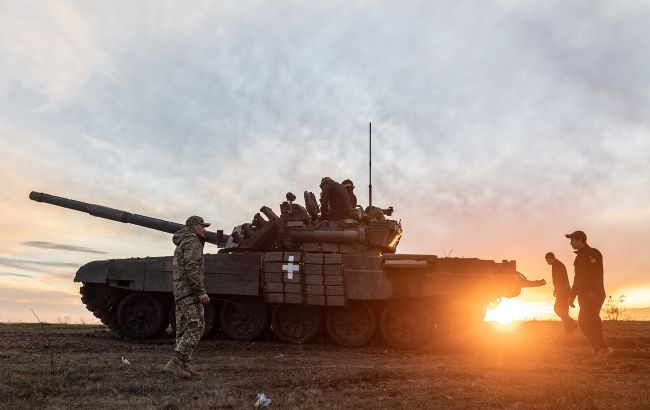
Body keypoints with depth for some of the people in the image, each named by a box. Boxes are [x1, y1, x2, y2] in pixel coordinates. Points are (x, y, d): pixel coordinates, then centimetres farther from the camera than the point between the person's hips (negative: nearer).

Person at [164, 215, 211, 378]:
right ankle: (175, 362, -20)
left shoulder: (182, 244, 25)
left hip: (179, 291, 11)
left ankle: (183, 365, 8)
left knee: (183, 330, 8)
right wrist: (201, 291, -23)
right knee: (196, 326, -14)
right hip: (189, 291, -11)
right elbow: (191, 267, -20)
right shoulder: (192, 242, -7)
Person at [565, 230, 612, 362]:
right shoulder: (580, 256, 19)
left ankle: (602, 348, -11)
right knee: (591, 324, 8)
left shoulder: (592, 253, -9)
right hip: (584, 296, 9)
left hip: (593, 295, -9)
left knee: (584, 322, -15)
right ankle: (601, 351, 12)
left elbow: (596, 274, -21)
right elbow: (578, 278, 24)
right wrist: (572, 294, 20)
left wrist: (592, 291, -29)